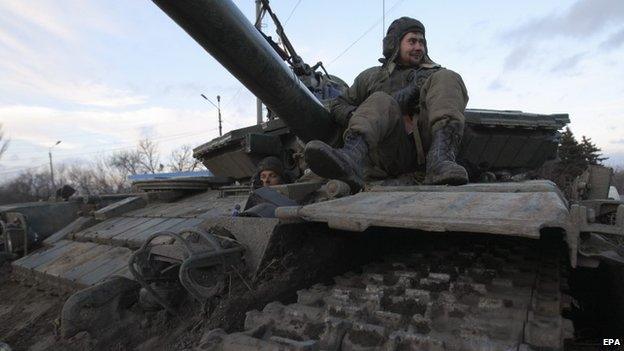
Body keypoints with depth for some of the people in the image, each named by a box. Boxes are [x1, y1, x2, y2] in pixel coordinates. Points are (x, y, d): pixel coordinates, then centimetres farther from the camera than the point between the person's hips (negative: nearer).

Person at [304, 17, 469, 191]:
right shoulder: (372, 76, 27)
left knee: (446, 78, -15)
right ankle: (351, 157, -59)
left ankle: (441, 159, -40)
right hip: (393, 153, -1)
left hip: (429, 144, 1)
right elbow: (337, 104, 23)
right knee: (380, 102, -26)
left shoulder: (435, 73, 30)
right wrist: (357, 117, 1)